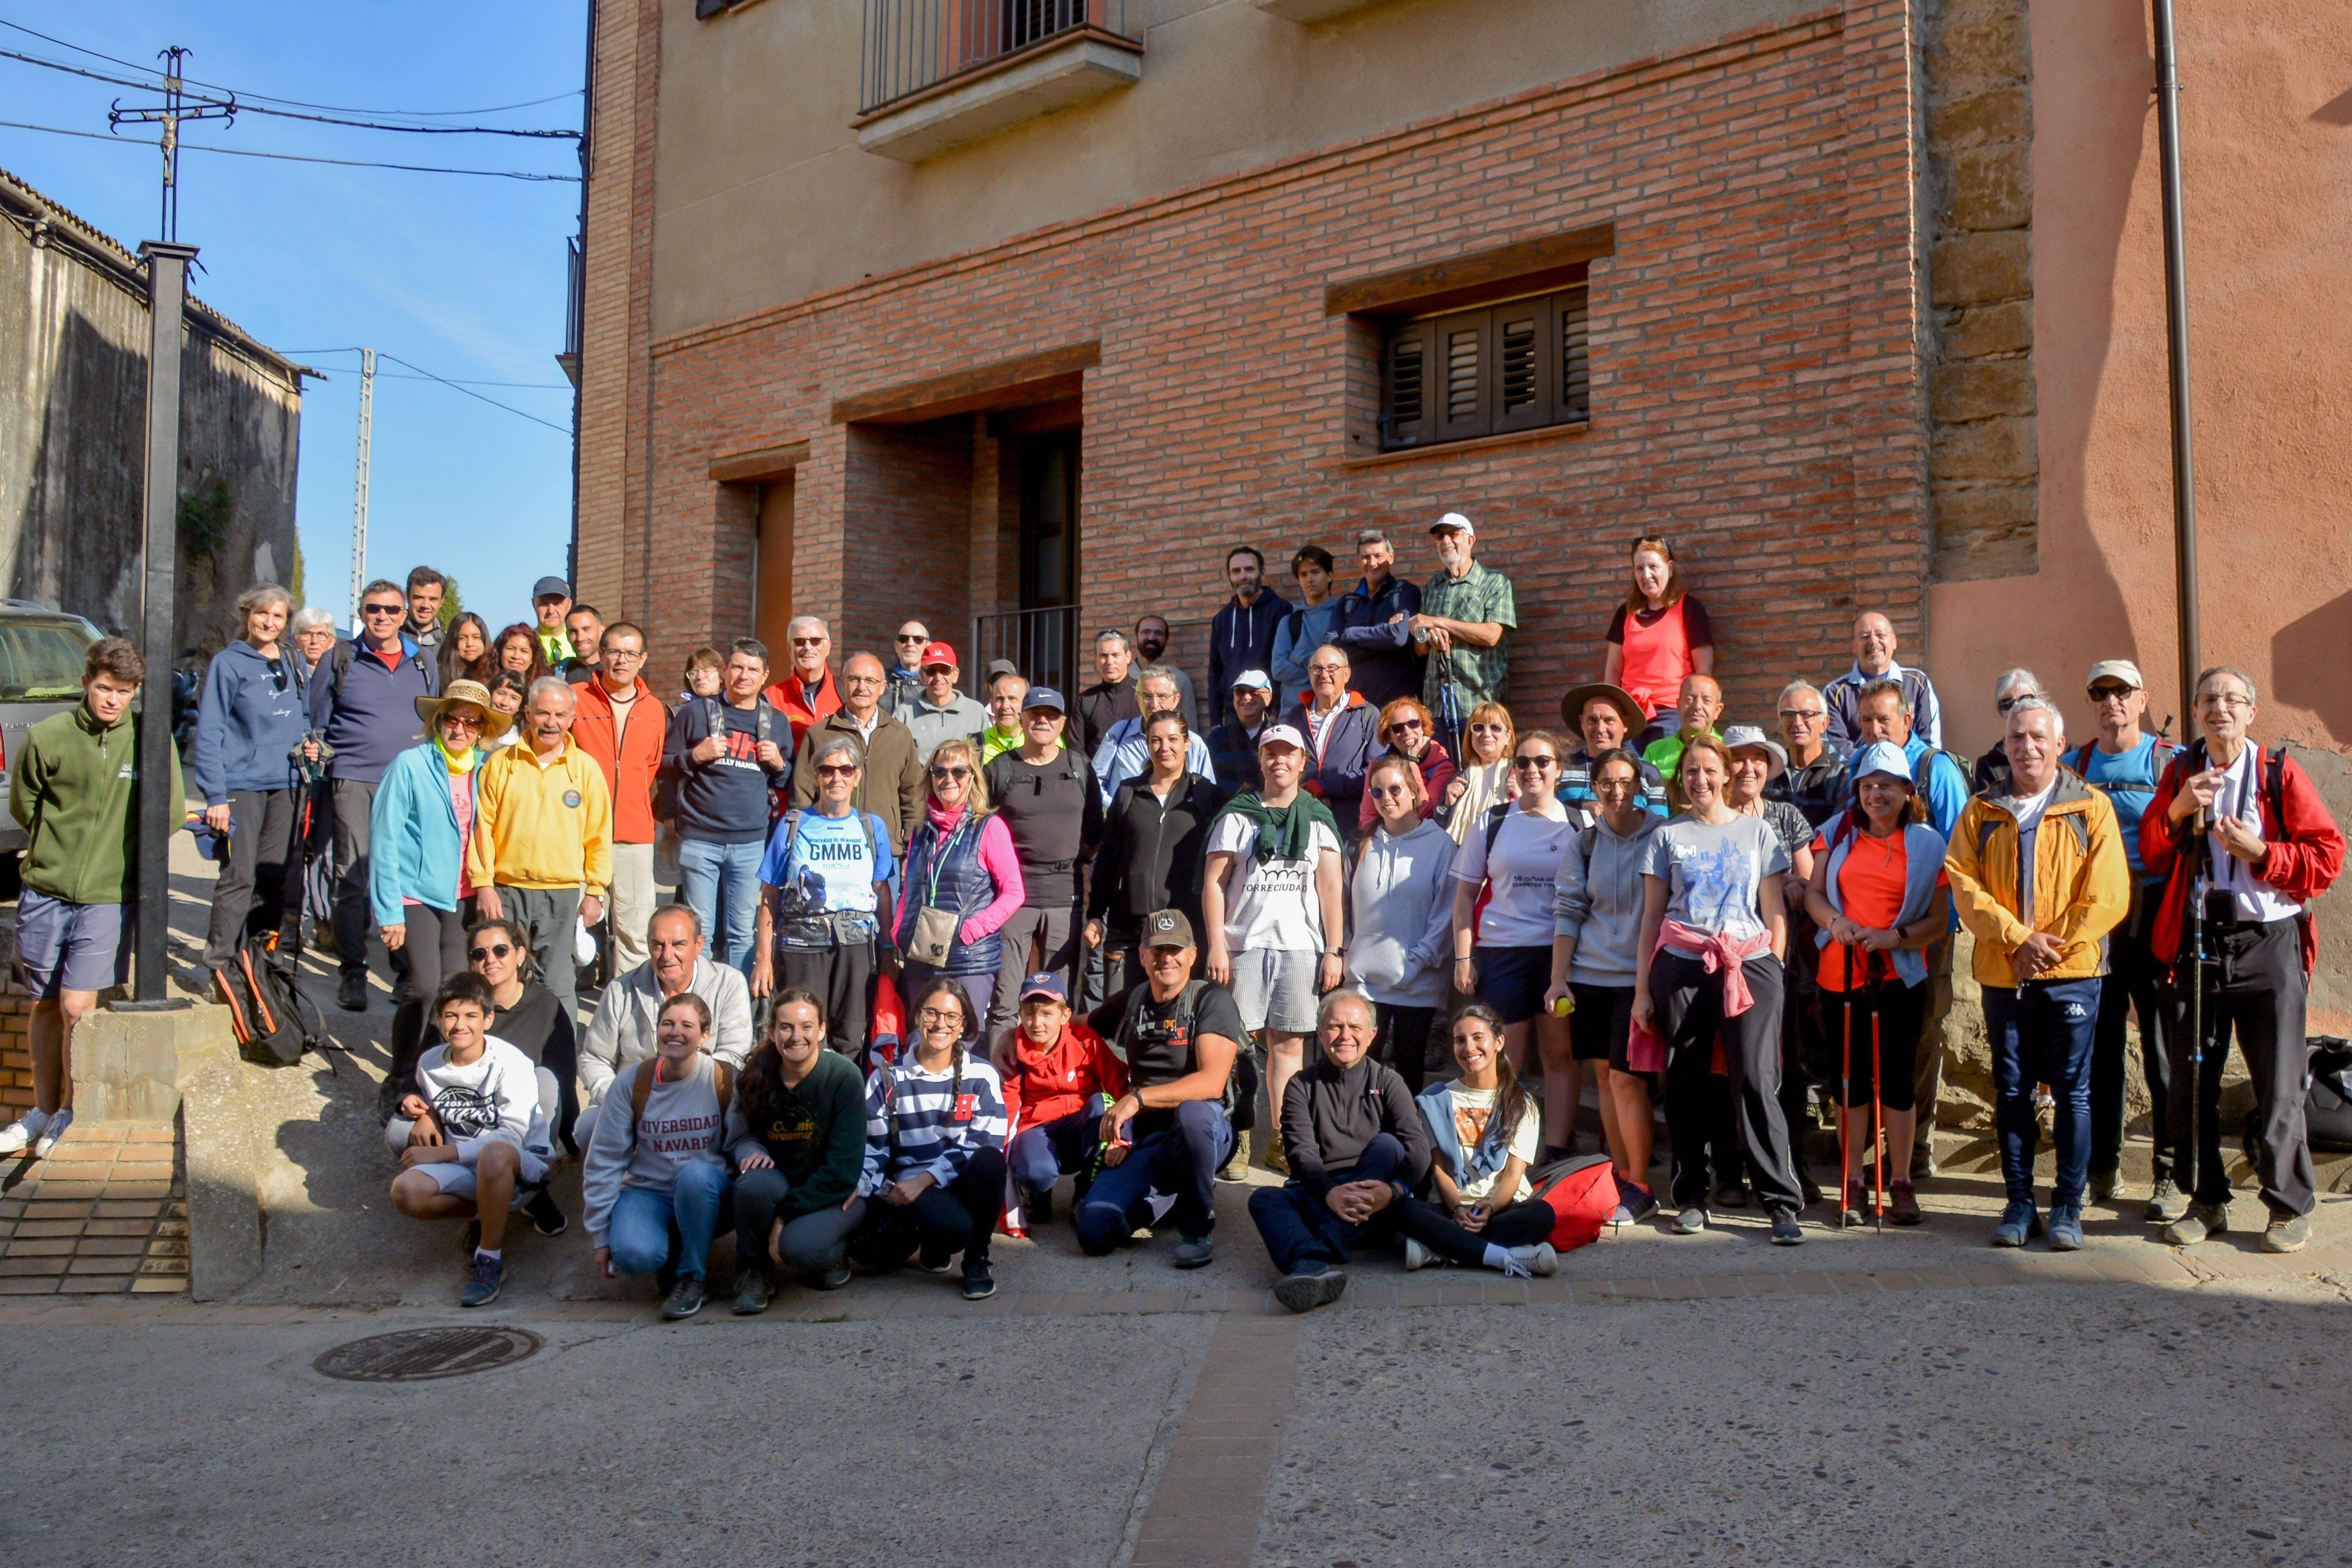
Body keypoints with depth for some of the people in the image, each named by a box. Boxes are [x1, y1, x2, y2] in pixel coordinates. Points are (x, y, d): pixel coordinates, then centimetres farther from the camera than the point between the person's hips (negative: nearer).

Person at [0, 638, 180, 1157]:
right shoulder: (47, 736, -4)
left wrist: (117, 851, 6)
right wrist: (62, 846, 11)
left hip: (110, 895, -2)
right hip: (45, 890, 2)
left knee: (77, 1007, -5)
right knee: (44, 1004, 12)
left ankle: (71, 1114, 13)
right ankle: (42, 1110, 27)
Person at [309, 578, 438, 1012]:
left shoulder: (422, 664, 14)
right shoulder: (341, 660, 6)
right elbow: (317, 724, 10)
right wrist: (319, 758, -1)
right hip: (355, 781, -2)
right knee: (352, 877, -5)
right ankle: (352, 972, 0)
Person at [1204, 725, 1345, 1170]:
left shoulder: (1318, 819, 12)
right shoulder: (1237, 815, 8)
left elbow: (1332, 889, 8)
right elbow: (1213, 882, 5)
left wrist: (1334, 951, 1)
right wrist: (1216, 945, -4)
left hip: (1301, 947, 1)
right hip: (1244, 944, -1)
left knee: (1289, 1043, 0)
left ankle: (1282, 1141, 5)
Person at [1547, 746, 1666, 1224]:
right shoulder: (1583, 844, 9)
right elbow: (1568, 913, 9)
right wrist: (1558, 979, 0)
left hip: (1641, 975, -4)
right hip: (1591, 974, 4)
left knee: (1626, 1078, -9)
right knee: (1606, 1076, 7)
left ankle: (1640, 1190, 1)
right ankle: (1621, 1178, 18)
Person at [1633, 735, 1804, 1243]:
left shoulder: (1758, 832, 13)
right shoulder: (1667, 837, 13)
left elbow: (1775, 913, 12)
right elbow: (1651, 916, 13)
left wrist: (1774, 970, 1)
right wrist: (1642, 989, 8)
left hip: (1749, 963, -1)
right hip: (1681, 967, 1)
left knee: (1756, 1081, -11)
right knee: (1686, 1084, 2)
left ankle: (1782, 1202, -7)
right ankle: (1692, 1198, 12)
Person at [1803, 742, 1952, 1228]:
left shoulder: (1926, 844, 3)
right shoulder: (1837, 833, 8)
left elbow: (1939, 921, 2)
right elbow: (1812, 892, 10)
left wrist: (1897, 937, -14)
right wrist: (1834, 920, -10)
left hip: (1898, 978, -1)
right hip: (1839, 974, 2)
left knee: (1895, 1079, 1)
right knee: (1850, 1079, 6)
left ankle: (1901, 1183, 14)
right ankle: (1853, 1184, 15)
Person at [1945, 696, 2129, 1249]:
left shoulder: (2091, 808, 4)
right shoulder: (1982, 813, 10)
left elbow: (2107, 895, -3)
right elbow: (1965, 886, -1)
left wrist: (2053, 946, -10)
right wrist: (2018, 939, -12)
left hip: (2071, 974, -2)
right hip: (2002, 975, 2)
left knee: (2072, 1091, 1)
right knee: (2011, 1092, 6)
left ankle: (2067, 1206, 10)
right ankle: (2019, 1202, 15)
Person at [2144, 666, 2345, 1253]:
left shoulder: (2280, 774, 1)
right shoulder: (2180, 774, 9)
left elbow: (2327, 857, -2)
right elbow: (2151, 857, 6)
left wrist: (2260, 852, -15)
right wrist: (2176, 810, -10)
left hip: (2269, 942, -3)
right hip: (2198, 942, 3)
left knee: (2279, 1085, 0)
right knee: (2191, 1082, 6)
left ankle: (2290, 1207, 14)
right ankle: (2206, 1202, 19)